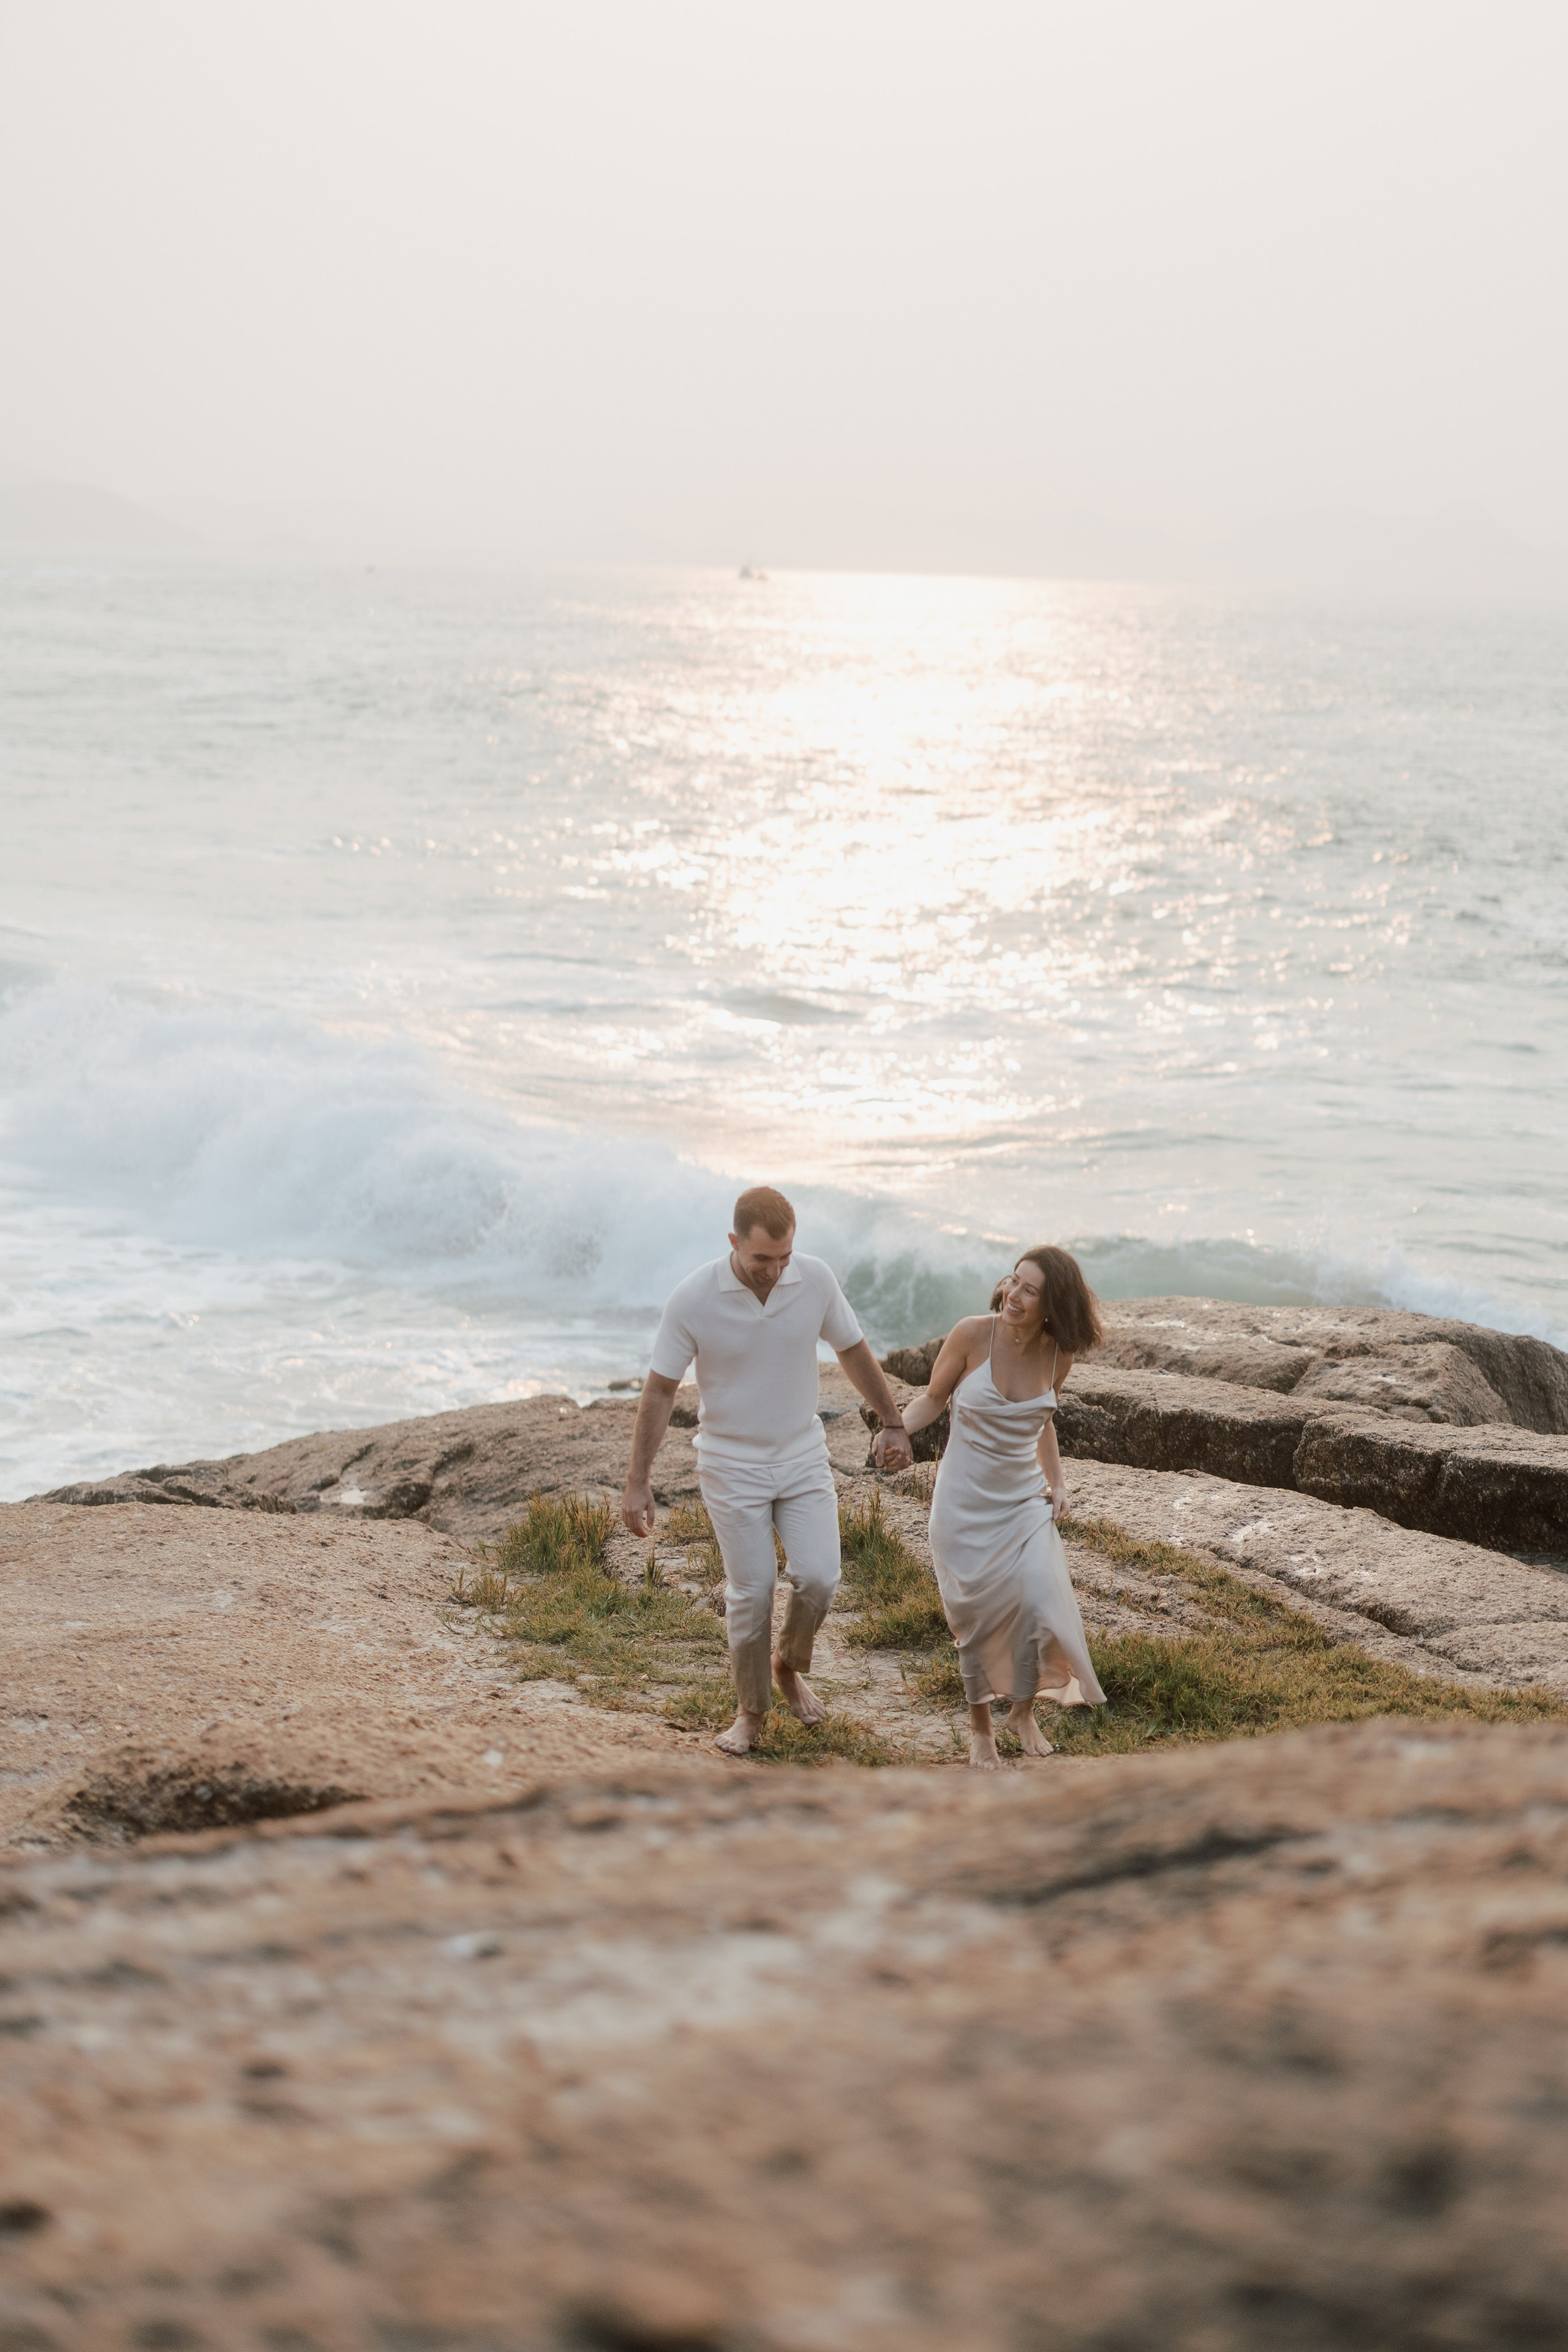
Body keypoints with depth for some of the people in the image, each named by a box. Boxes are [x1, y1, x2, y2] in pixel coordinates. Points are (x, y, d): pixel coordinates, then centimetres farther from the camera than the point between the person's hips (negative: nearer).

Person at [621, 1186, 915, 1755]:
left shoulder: (816, 1279, -10)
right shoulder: (693, 1298, -18)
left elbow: (853, 1351, 7)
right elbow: (660, 1390, -9)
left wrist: (893, 1424, 12)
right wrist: (638, 1482, -9)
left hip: (803, 1457, 2)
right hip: (732, 1467, -2)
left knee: (818, 1579, -8)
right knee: (750, 1593, -1)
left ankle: (789, 1666, 23)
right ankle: (750, 1710, 20)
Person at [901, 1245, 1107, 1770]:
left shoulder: (1058, 1353, -5)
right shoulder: (973, 1334, -15)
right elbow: (933, 1399, -2)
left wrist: (1057, 1481, 7)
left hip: (1024, 1497, 2)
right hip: (966, 1499, -2)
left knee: (1037, 1603, -8)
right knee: (978, 1616, 3)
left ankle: (1023, 1712, 19)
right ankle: (980, 1726, 26)